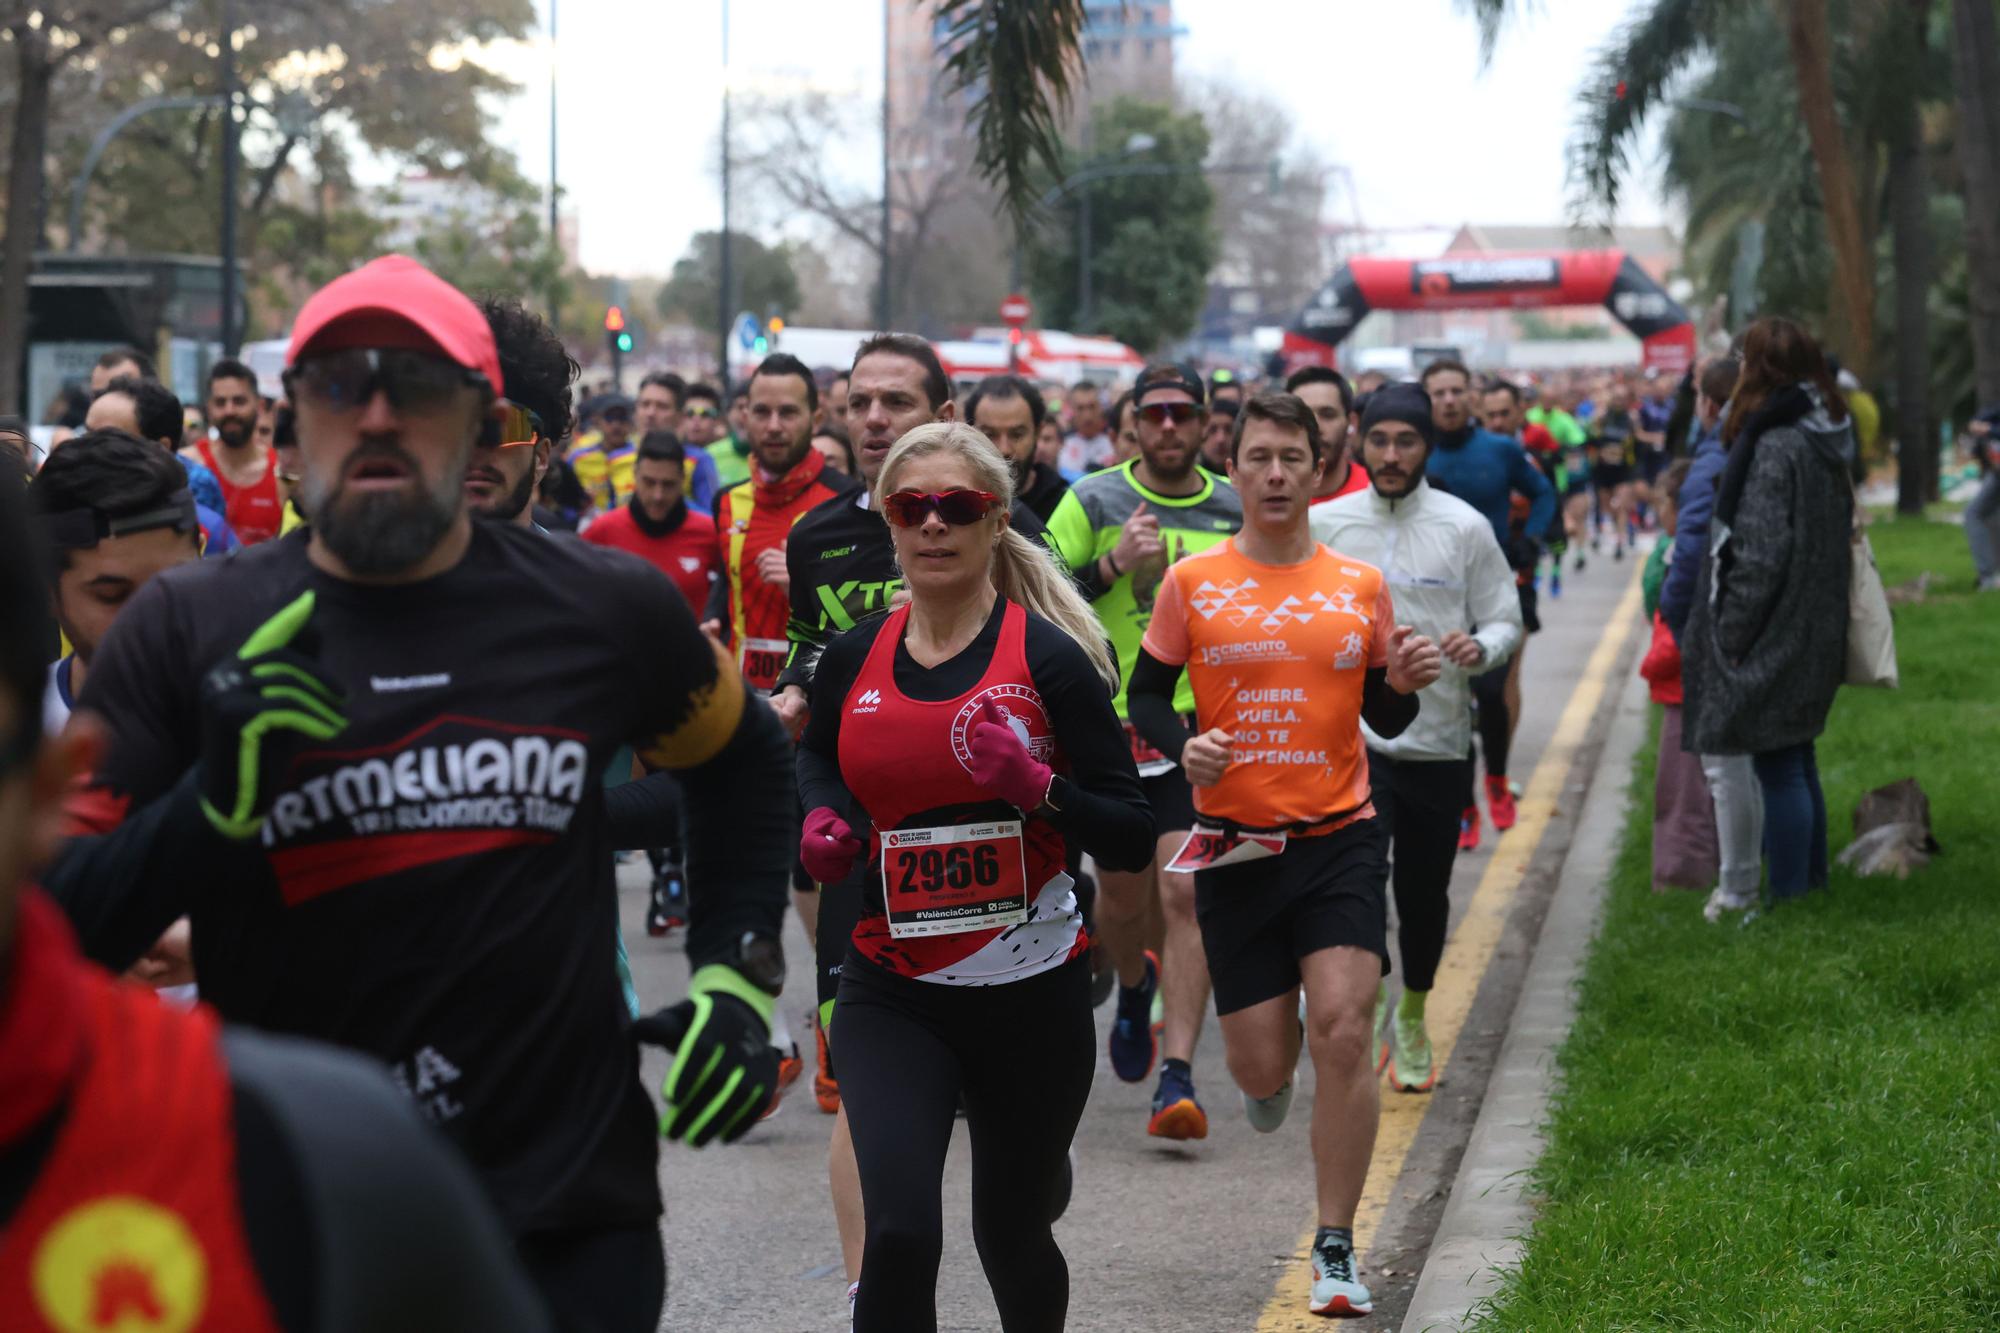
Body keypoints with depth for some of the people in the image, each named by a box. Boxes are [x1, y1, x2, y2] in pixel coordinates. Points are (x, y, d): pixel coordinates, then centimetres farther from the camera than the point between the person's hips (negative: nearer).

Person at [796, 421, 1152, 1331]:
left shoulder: (1048, 659, -8)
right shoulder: (853, 660, 2)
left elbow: (1133, 837, -8)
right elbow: (817, 754, 26)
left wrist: (1037, 787, -25)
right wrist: (824, 819, 5)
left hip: (1030, 991, -1)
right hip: (892, 994, 1)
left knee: (1011, 1234, 14)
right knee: (899, 1233, -19)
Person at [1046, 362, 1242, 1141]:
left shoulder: (1235, 512, 6)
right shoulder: (1093, 501, 1)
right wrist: (1114, 565, -16)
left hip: (1200, 728, 0)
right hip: (1110, 723, 0)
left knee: (1184, 893, -12)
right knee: (1123, 894, 10)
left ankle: (1177, 1079, -12)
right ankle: (1134, 986, 46)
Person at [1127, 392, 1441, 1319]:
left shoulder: (1360, 585, 5)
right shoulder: (1192, 583, 2)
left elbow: (1385, 720, 13)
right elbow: (1146, 695, 8)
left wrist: (1403, 684, -9)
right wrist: (1183, 744, -12)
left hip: (1340, 838, 0)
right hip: (1235, 847, 0)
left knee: (1341, 1029, -15)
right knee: (1261, 1063, 3)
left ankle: (1335, 1251, -3)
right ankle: (1272, 1071, 46)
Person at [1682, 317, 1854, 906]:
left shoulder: (1773, 448, -19)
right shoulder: (1825, 442, 9)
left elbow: (1761, 556, -22)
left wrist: (1730, 634, -14)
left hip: (1773, 641, -9)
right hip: (1815, 635, 9)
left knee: (1779, 768, -3)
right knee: (1798, 762, 18)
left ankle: (1788, 895, 1)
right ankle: (1812, 881, 26)